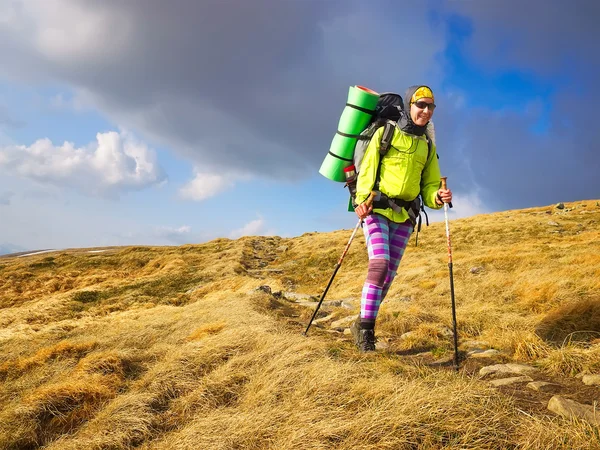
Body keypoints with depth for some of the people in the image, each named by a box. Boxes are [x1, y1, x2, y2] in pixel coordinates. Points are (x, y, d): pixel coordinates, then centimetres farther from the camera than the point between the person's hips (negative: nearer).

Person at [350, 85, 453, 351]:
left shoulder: (428, 147, 13)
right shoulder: (385, 133, 0)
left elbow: (429, 185, 12)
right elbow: (367, 170, -5)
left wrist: (438, 197, -11)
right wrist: (362, 199, -21)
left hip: (404, 216, 5)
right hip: (377, 209, -4)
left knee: (390, 273, 3)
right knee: (380, 263, -20)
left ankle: (364, 325, 15)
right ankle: (365, 326, -13)